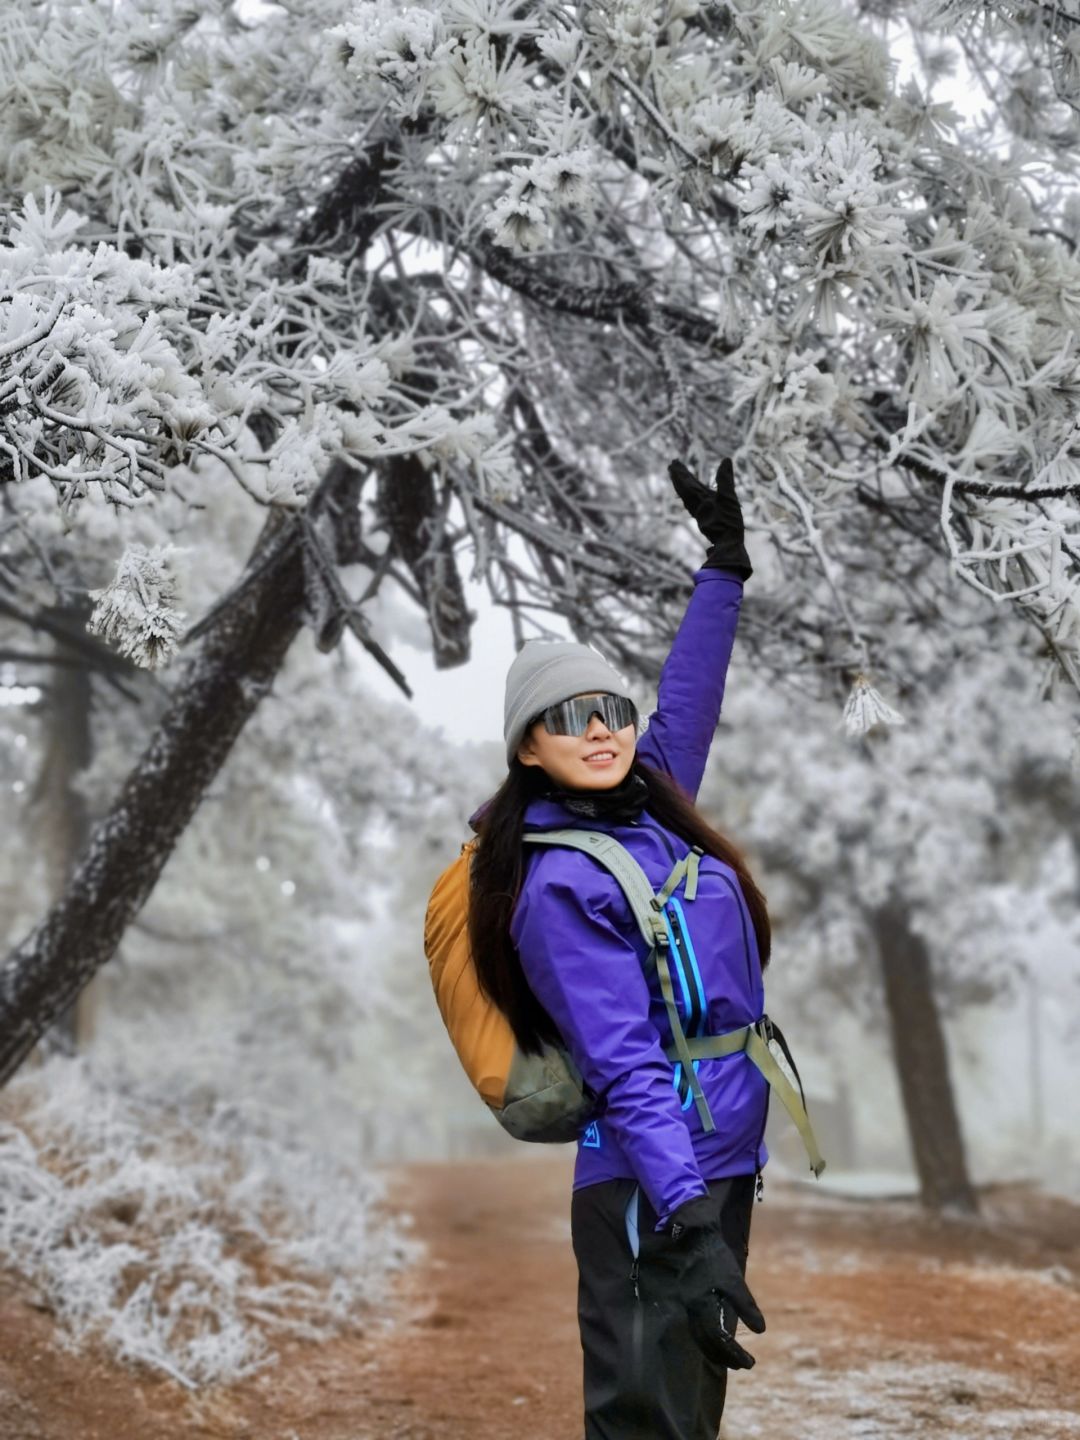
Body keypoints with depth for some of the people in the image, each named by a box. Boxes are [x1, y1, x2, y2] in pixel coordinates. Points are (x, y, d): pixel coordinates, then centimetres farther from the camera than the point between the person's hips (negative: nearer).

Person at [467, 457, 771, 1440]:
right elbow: (623, 1066, -21)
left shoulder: (649, 809, 10)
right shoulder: (561, 886, -13)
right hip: (650, 1192, -9)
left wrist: (728, 561, 30)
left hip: (722, 1170, 9)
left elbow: (688, 699, 26)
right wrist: (688, 1230, -29)